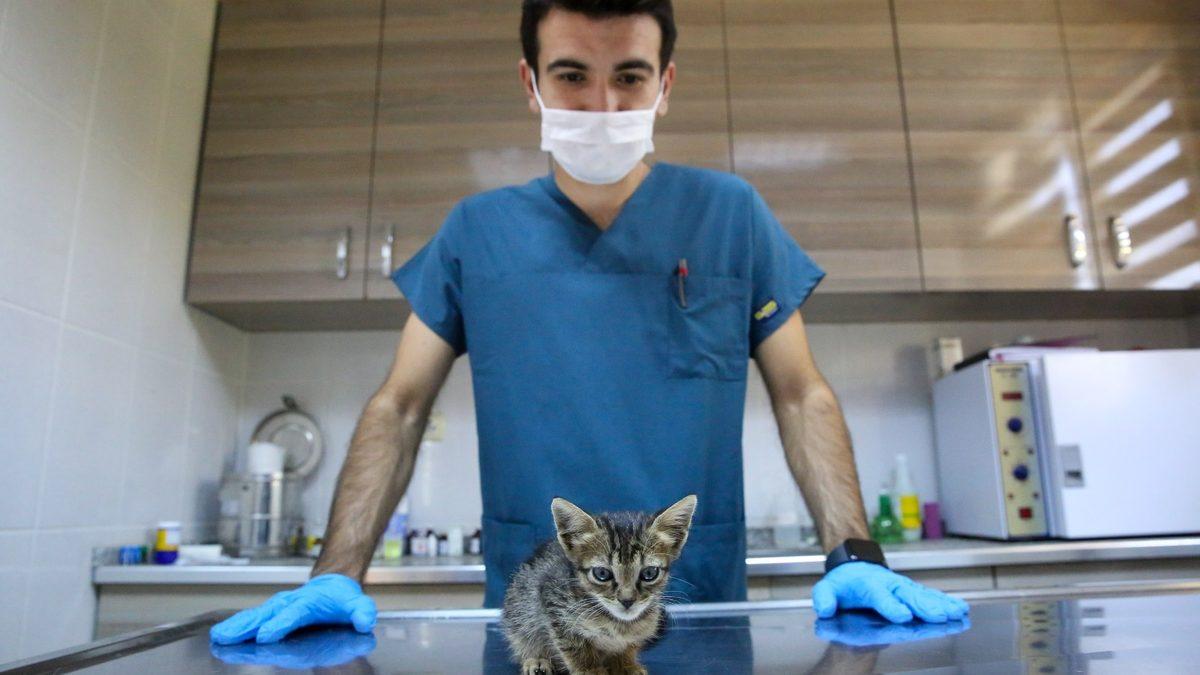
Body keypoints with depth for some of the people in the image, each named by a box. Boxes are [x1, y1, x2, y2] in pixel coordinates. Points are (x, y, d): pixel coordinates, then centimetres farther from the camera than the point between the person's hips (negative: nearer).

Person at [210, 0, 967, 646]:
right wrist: (337, 576, -8)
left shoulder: (730, 214, 0)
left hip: (701, 614, 0)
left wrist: (854, 555, -11)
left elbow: (802, 397, 1)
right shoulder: (476, 231, 1)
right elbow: (399, 409, 2)